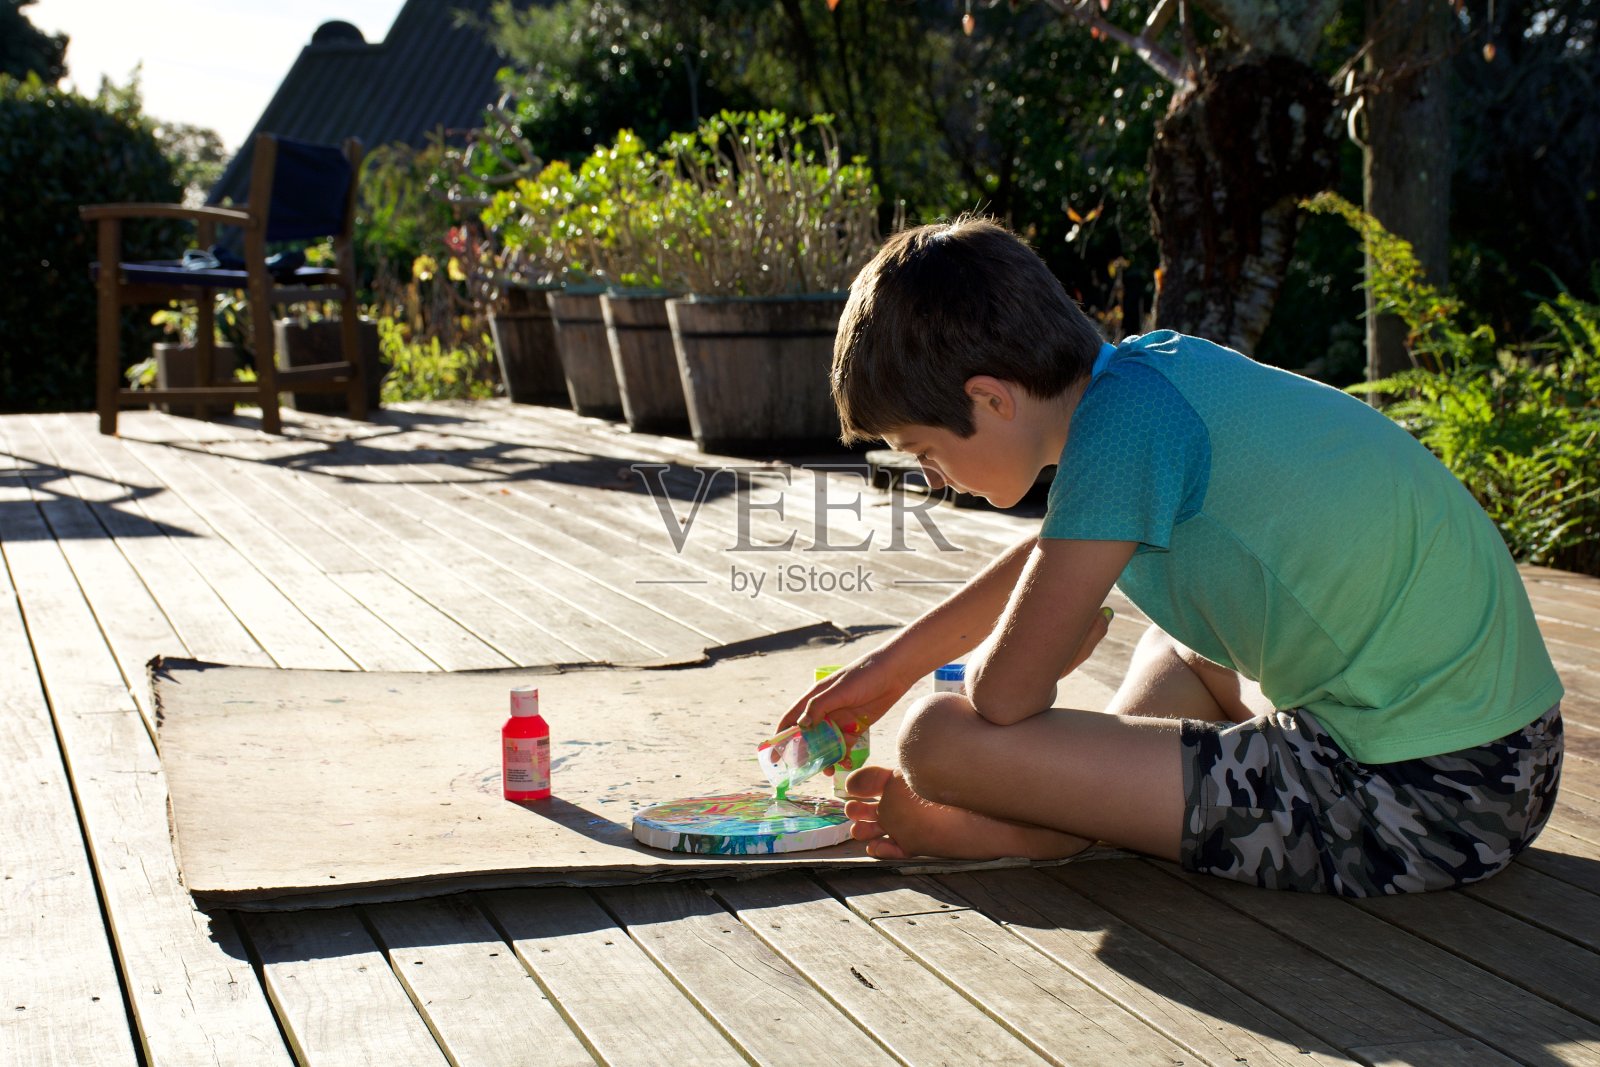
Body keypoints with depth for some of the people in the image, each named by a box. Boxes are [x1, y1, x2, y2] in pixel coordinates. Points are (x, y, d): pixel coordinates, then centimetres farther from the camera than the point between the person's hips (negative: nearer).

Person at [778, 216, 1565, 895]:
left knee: (941, 739, -15)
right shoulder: (1152, 362, 9)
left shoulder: (1126, 418, -17)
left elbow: (1005, 693, -16)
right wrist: (891, 663, 38)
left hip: (1420, 800, -9)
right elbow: (1054, 552, 28)